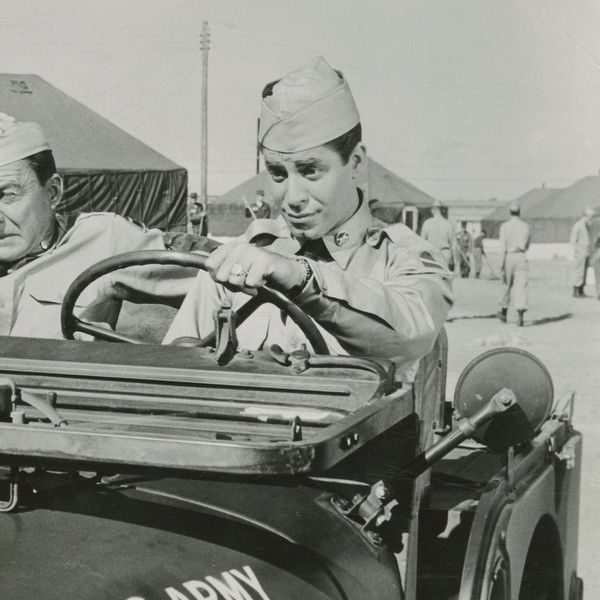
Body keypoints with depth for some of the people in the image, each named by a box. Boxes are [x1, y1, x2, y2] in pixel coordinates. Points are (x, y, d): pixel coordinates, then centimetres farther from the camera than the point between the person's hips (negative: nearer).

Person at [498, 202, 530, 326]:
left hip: (509, 257, -1)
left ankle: (504, 313, 29)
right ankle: (520, 315, -17)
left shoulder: (504, 226, -5)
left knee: (507, 286, 15)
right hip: (521, 257, 1)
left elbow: (502, 246, -10)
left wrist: (501, 264, -10)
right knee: (521, 287, -4)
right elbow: (527, 246, 15)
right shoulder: (525, 226, 4)